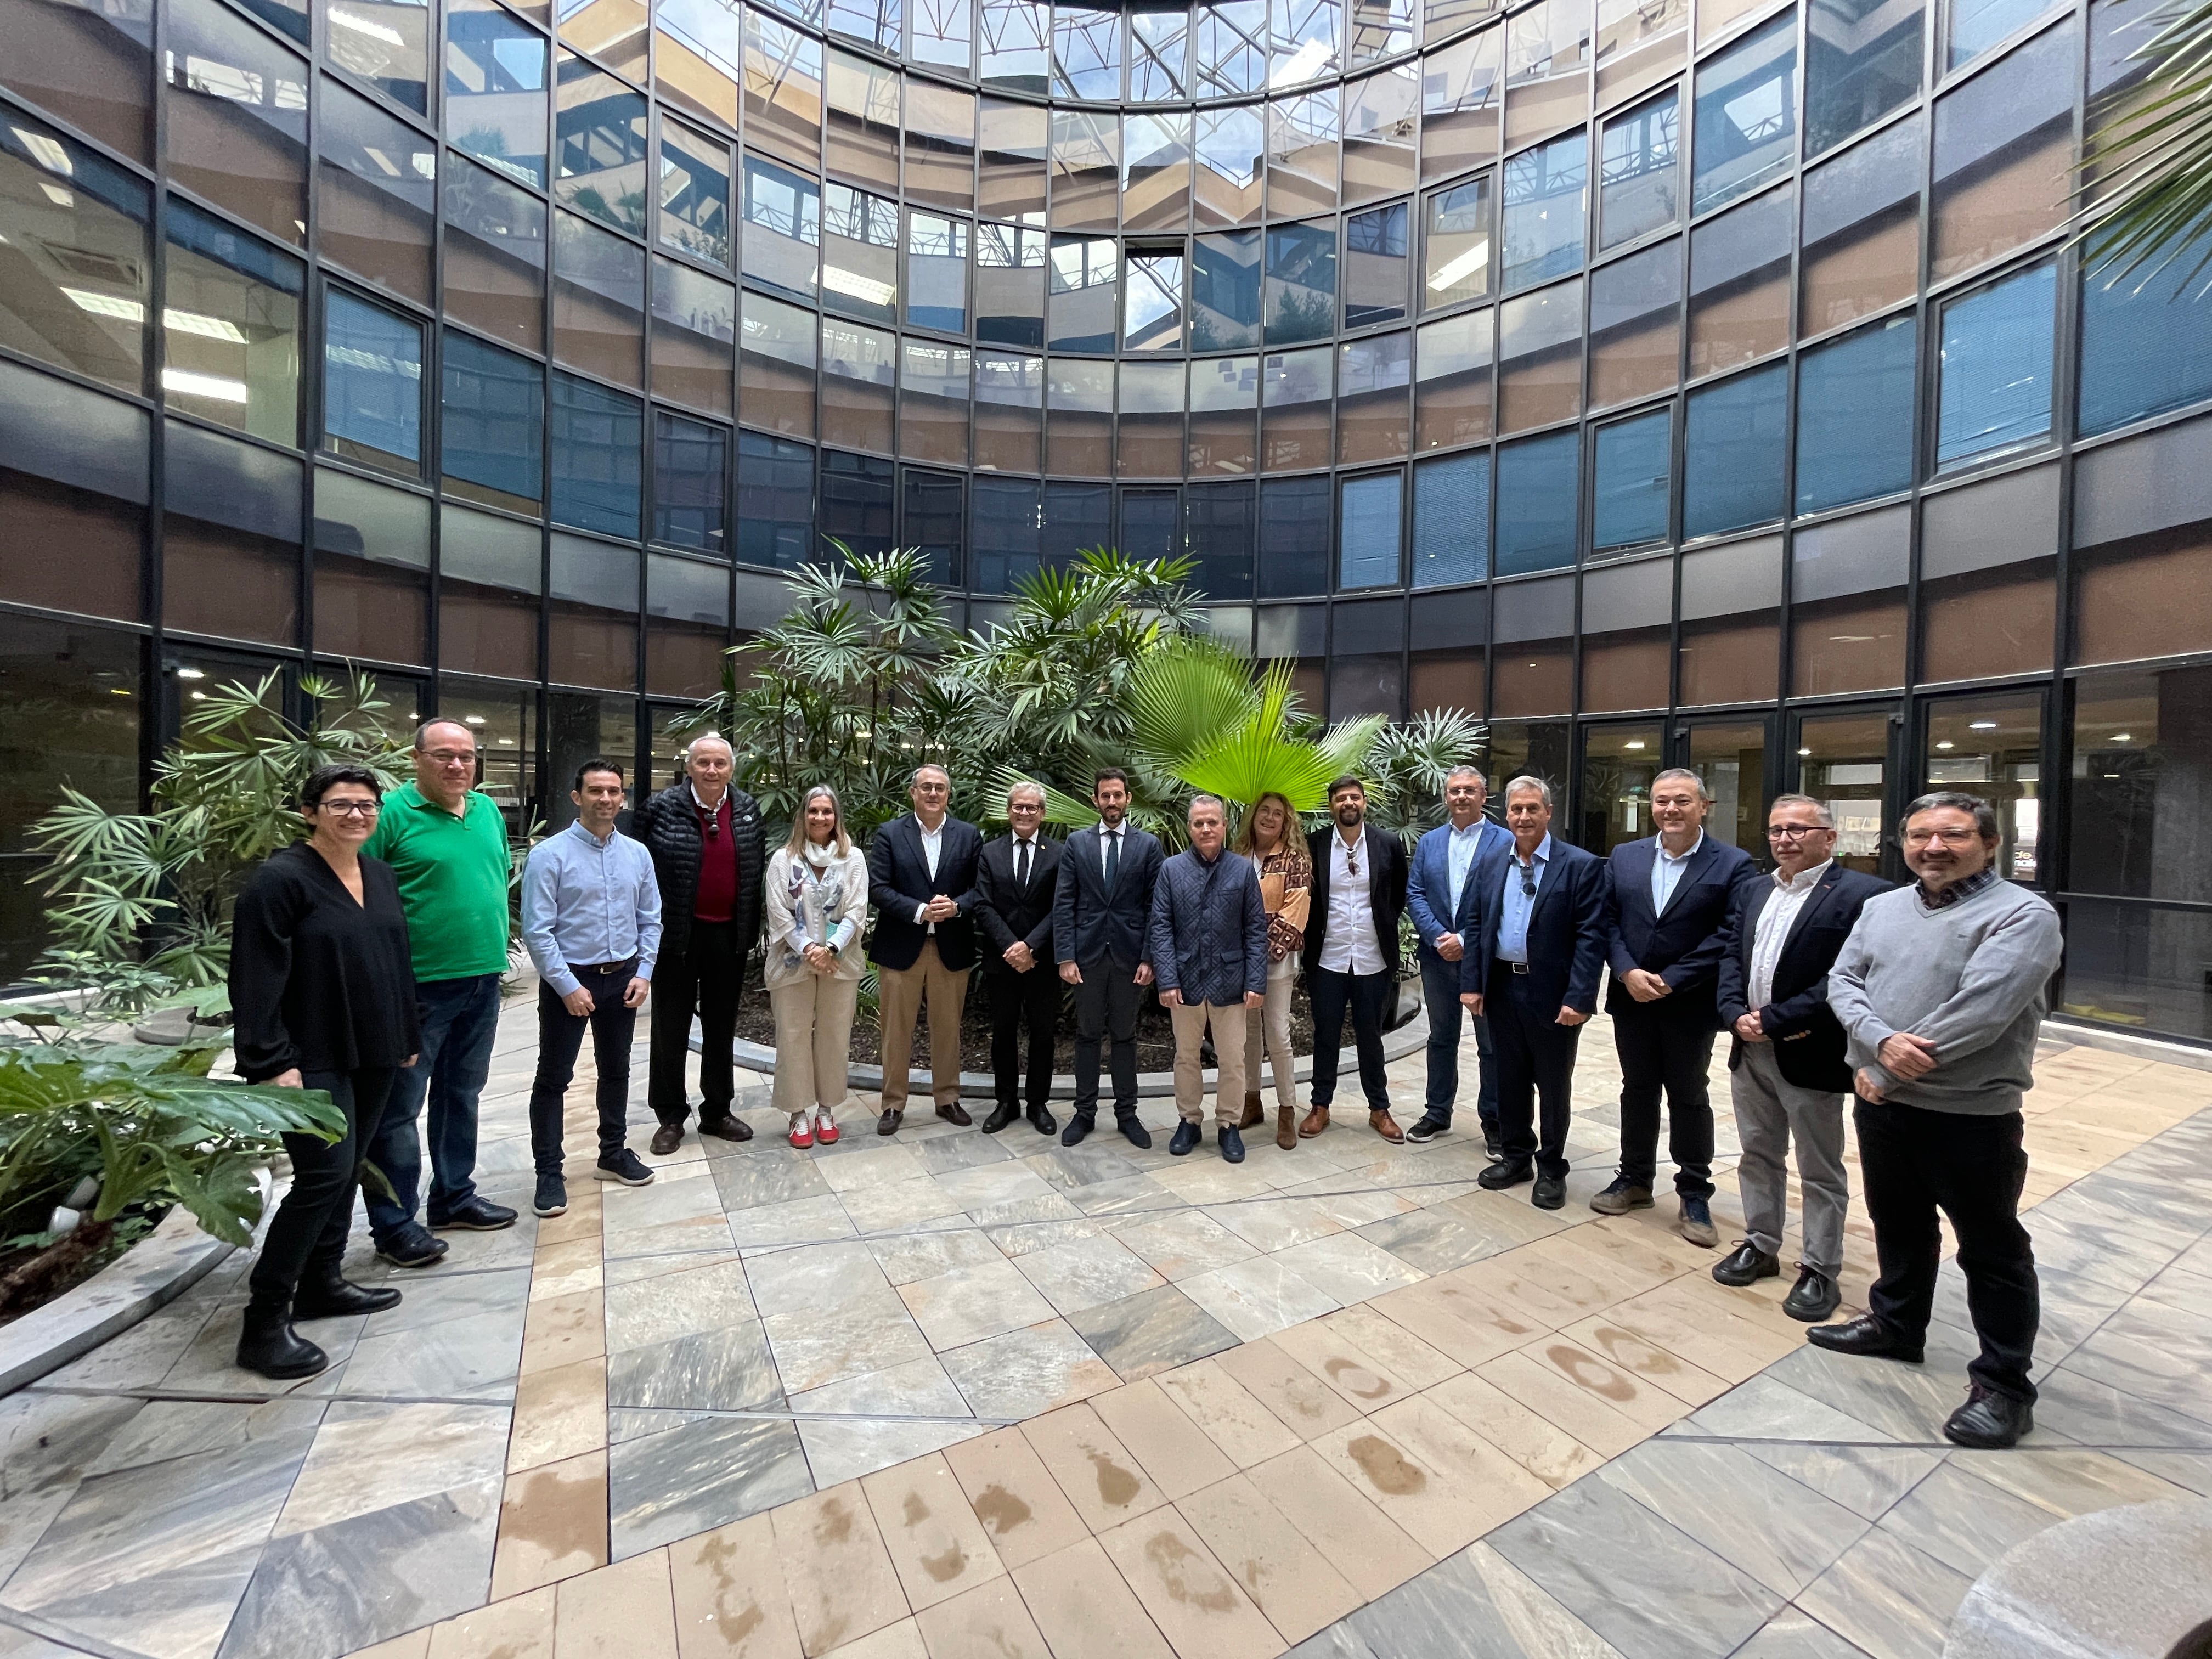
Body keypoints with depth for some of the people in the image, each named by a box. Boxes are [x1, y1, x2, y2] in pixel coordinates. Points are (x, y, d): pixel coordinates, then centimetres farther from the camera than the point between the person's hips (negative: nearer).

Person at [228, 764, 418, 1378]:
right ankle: (264, 1322, 4)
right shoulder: (280, 879, -12)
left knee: (346, 1170, 15)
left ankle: (321, 1283, 30)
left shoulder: (381, 875, 10)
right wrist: (270, 1062, -19)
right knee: (326, 1174, -10)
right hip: (312, 1061, -7)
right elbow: (256, 979, -16)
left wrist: (407, 1037, 16)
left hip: (373, 1054, 7)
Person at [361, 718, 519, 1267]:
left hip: (484, 977, 7)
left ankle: (454, 1196, 34)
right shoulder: (392, 812, -11)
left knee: (462, 1092, 18)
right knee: (400, 1106, 4)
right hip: (418, 984, -6)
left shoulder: (488, 810, 8)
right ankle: (394, 1222, 18)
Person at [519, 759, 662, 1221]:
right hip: (567, 979, -4)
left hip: (623, 977, 5)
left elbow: (650, 920, 6)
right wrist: (569, 987, -17)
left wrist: (643, 972, -4)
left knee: (616, 1070, 17)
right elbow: (536, 931, -15)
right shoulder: (549, 854, -13)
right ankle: (549, 1173, 20)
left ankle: (613, 1155, 33)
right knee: (554, 1077, 5)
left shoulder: (638, 854, 1)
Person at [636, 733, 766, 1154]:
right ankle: (671, 1118, 24)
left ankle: (718, 1111, 29)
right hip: (677, 934, -3)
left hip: (729, 935, 3)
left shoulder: (749, 810, 2)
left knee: (722, 1028, 14)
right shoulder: (661, 808, -7)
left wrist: (752, 927, 5)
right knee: (671, 1029, 9)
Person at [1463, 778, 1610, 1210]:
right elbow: (1476, 926, 7)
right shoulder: (1490, 863, 5)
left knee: (1553, 1086, 11)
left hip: (1552, 994, -4)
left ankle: (1551, 1168, 28)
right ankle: (1515, 1156, 33)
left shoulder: (1581, 865, -9)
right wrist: (1471, 983, 1)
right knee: (1510, 1080, 16)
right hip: (1501, 988, 4)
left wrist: (1579, 998, -18)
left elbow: (1592, 936, -13)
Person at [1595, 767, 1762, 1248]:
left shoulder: (1733, 864, -7)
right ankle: (1634, 1179, 30)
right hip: (1631, 998, 3)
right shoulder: (1624, 856, 4)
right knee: (1637, 1091, 15)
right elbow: (1608, 921, 1)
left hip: (1690, 1004, -3)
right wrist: (1628, 973, -13)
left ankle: (1695, 1194, 26)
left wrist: (1670, 981, -18)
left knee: (1689, 1097, 10)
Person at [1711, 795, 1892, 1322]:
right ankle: (1760, 1246, 33)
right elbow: (1731, 958, 7)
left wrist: (1773, 1020, -19)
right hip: (1749, 1050, 6)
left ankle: (1820, 1271, 25)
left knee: (1820, 1172, 10)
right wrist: (1736, 1014, -8)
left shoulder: (1862, 895, -11)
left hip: (1812, 1057, -6)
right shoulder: (1754, 892, 11)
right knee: (1758, 1155, 18)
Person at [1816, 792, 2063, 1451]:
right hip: (1882, 1104, 6)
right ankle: (1895, 1326, 40)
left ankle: (2005, 1385, 25)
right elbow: (1843, 981, 2)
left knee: (1992, 1252, 10)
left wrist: (1883, 1072, -16)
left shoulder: (2022, 915, -13)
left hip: (1971, 1117, -6)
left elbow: (1980, 1013, -22)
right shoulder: (1882, 907, 7)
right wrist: (1880, 1040, -18)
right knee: (1898, 1226, 22)